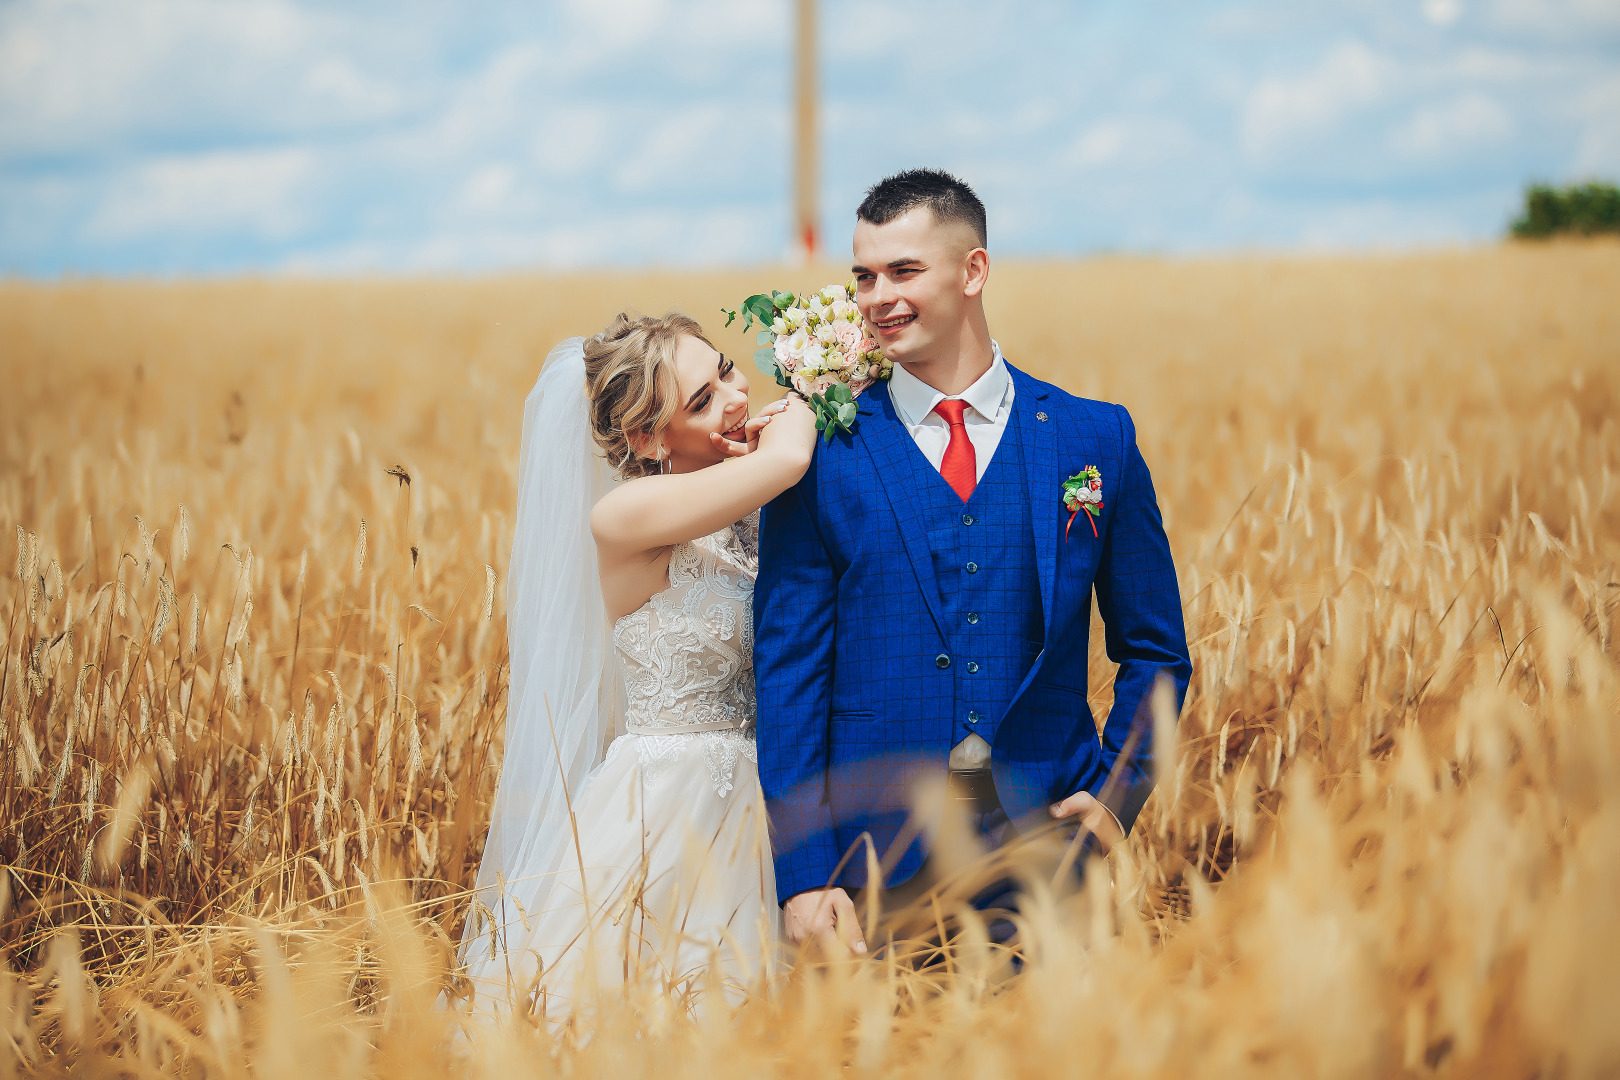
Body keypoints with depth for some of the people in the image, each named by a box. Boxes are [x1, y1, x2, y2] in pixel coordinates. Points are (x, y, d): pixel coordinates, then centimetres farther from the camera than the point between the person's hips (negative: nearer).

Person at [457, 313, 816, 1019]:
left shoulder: (753, 513, 6)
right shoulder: (624, 516, -17)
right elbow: (788, 459, -27)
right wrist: (792, 422, -4)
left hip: (747, 813, 7)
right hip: (660, 818, -7)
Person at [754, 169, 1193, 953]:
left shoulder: (1095, 438, 5)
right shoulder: (823, 454, 0)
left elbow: (1154, 652, 12)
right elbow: (786, 670, -2)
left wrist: (1116, 796, -3)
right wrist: (803, 876, -9)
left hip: (1045, 846, 1)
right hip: (875, 867, -1)